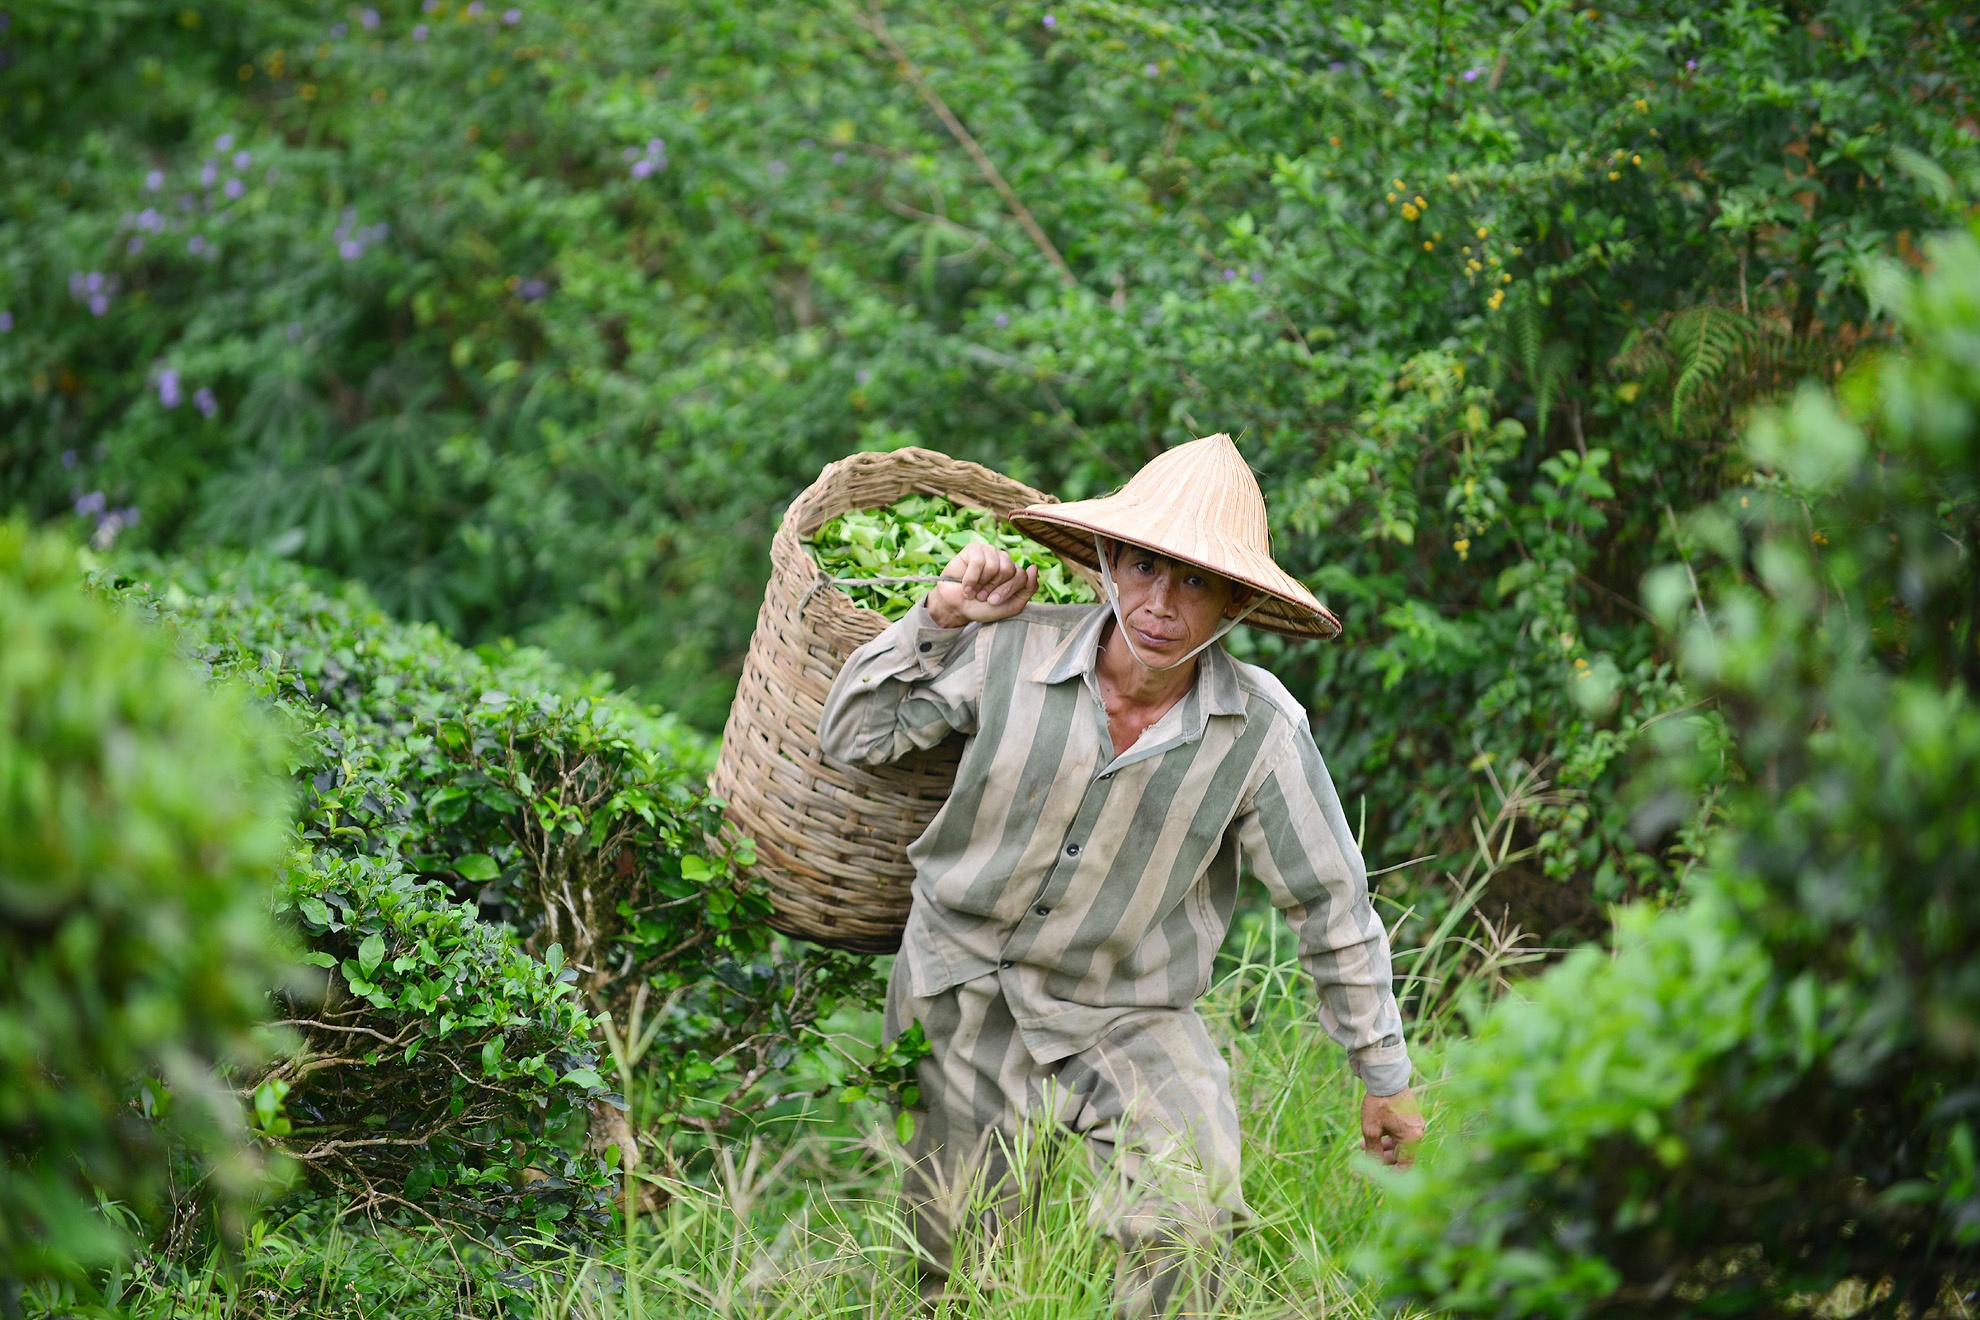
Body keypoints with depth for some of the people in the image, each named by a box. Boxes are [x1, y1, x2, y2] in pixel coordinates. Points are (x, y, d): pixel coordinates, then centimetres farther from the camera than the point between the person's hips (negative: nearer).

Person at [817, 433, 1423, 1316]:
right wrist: (939, 619, -14)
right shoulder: (1013, 651, -15)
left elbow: (1330, 904, -7)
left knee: (1185, 1222, -24)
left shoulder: (1261, 731, -17)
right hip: (964, 986, 1)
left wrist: (1385, 1076, -1)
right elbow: (852, 737, -3)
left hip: (1129, 1015, -1)